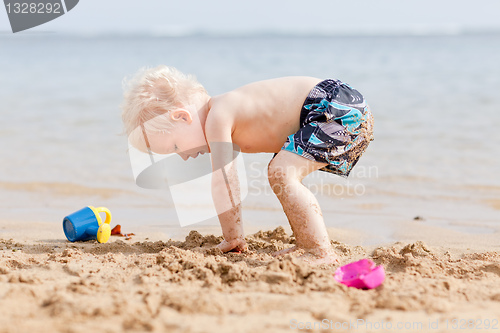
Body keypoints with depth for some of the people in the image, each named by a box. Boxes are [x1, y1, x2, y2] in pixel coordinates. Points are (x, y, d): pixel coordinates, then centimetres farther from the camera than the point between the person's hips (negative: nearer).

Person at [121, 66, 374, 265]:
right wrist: (235, 237, 23)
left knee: (282, 175, -22)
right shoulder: (225, 121, 14)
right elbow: (229, 183, 21)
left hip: (340, 108, -11)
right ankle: (304, 244, 24)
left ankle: (322, 252, -21)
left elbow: (222, 182, -18)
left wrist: (232, 238, -8)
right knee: (279, 174, 24)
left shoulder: (217, 119, -17)